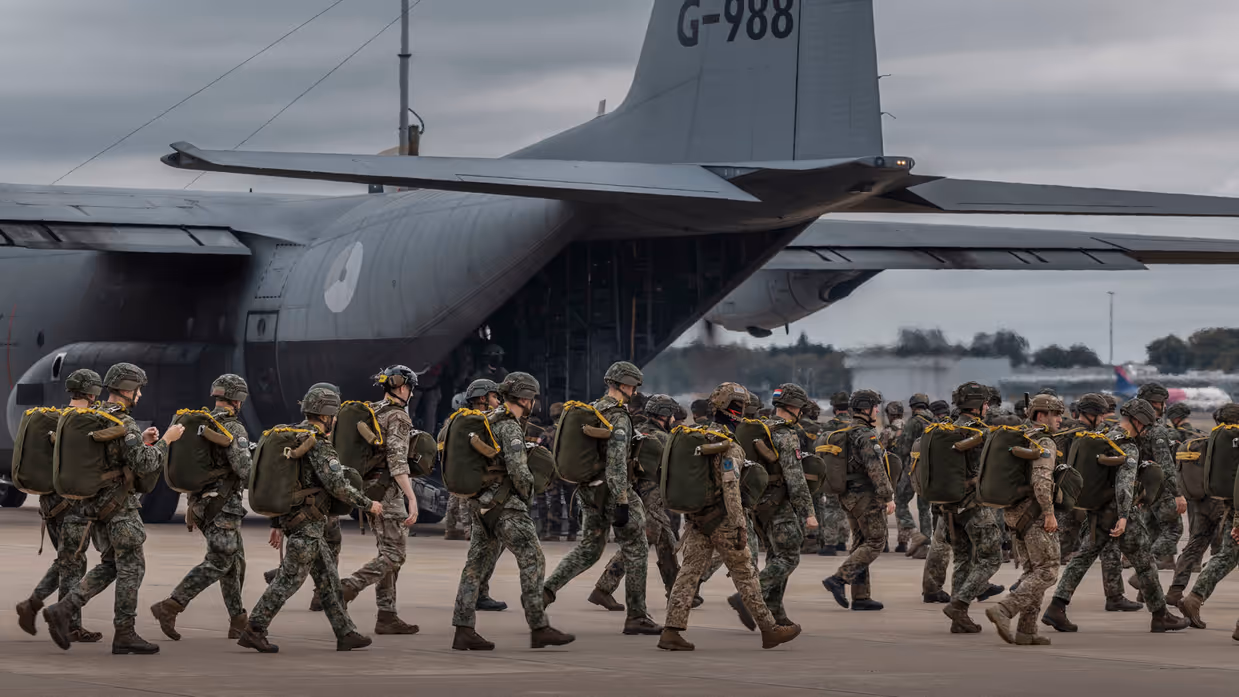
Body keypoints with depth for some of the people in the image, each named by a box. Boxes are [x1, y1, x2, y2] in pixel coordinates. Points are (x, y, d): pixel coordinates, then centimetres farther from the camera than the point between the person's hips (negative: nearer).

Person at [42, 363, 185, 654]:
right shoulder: (124, 423, -17)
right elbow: (145, 466, -23)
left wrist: (141, 442, 17)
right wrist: (166, 440, -12)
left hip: (95, 502, 9)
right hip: (118, 505, -9)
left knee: (110, 565, 16)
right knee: (131, 567, 0)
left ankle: (63, 611, 3)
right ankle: (124, 635, 3)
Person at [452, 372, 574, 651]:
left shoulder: (489, 420, 15)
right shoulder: (510, 427, -15)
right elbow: (517, 469, -24)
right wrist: (527, 491, -5)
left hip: (482, 505, 9)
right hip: (506, 506, -9)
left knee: (477, 565, 6)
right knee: (532, 561, -5)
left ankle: (464, 632, 3)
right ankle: (540, 629, -6)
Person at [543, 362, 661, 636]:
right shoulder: (618, 417, -17)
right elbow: (616, 462, -25)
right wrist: (622, 503, -25)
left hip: (589, 490, 8)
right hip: (612, 491, -8)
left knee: (588, 549, 17)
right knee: (636, 551, 2)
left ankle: (547, 590, -2)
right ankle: (636, 616, 4)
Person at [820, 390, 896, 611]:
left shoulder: (843, 434, 12)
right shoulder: (866, 436, -16)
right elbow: (875, 469, -23)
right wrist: (888, 496, -20)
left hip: (849, 497, 9)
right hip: (866, 496, -9)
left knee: (862, 543, 11)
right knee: (875, 543, -4)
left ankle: (860, 597, 9)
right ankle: (839, 579, -14)